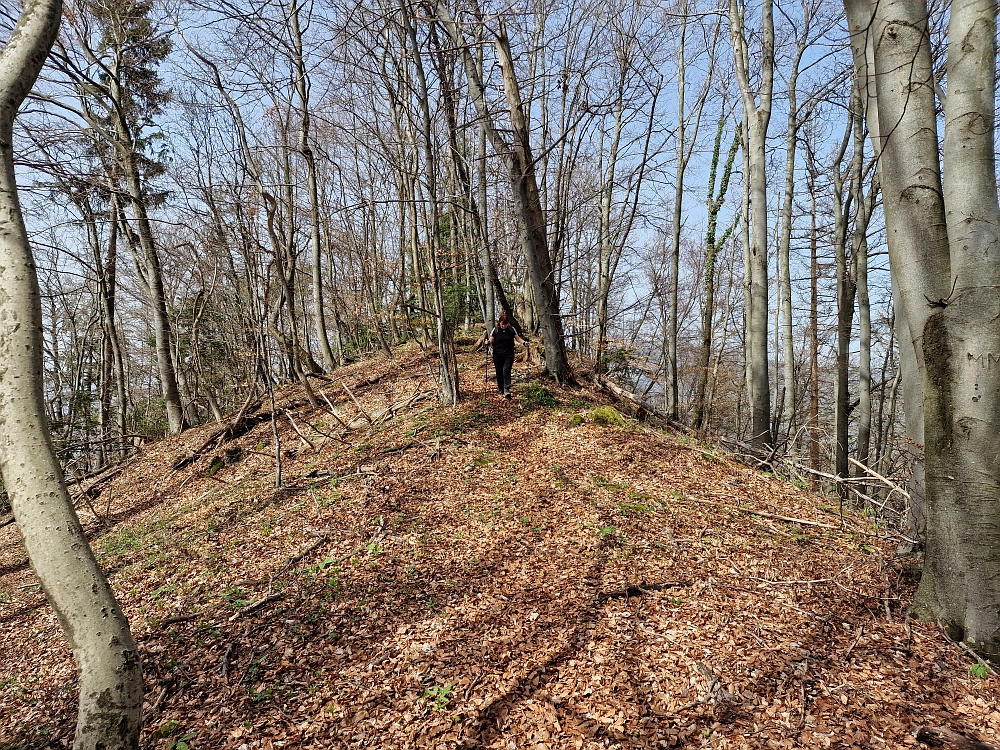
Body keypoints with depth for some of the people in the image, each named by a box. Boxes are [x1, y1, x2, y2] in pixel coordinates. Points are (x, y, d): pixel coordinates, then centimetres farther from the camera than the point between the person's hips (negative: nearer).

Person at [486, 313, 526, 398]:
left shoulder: (512, 329, 2)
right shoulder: (496, 330, 1)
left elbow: (517, 338, 7)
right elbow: (491, 339, 1)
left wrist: (524, 342, -10)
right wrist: (488, 342, -22)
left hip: (509, 354, -1)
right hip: (497, 355, 1)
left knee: (506, 370, -14)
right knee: (499, 372, 6)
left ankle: (506, 390, -17)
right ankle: (500, 388, 25)